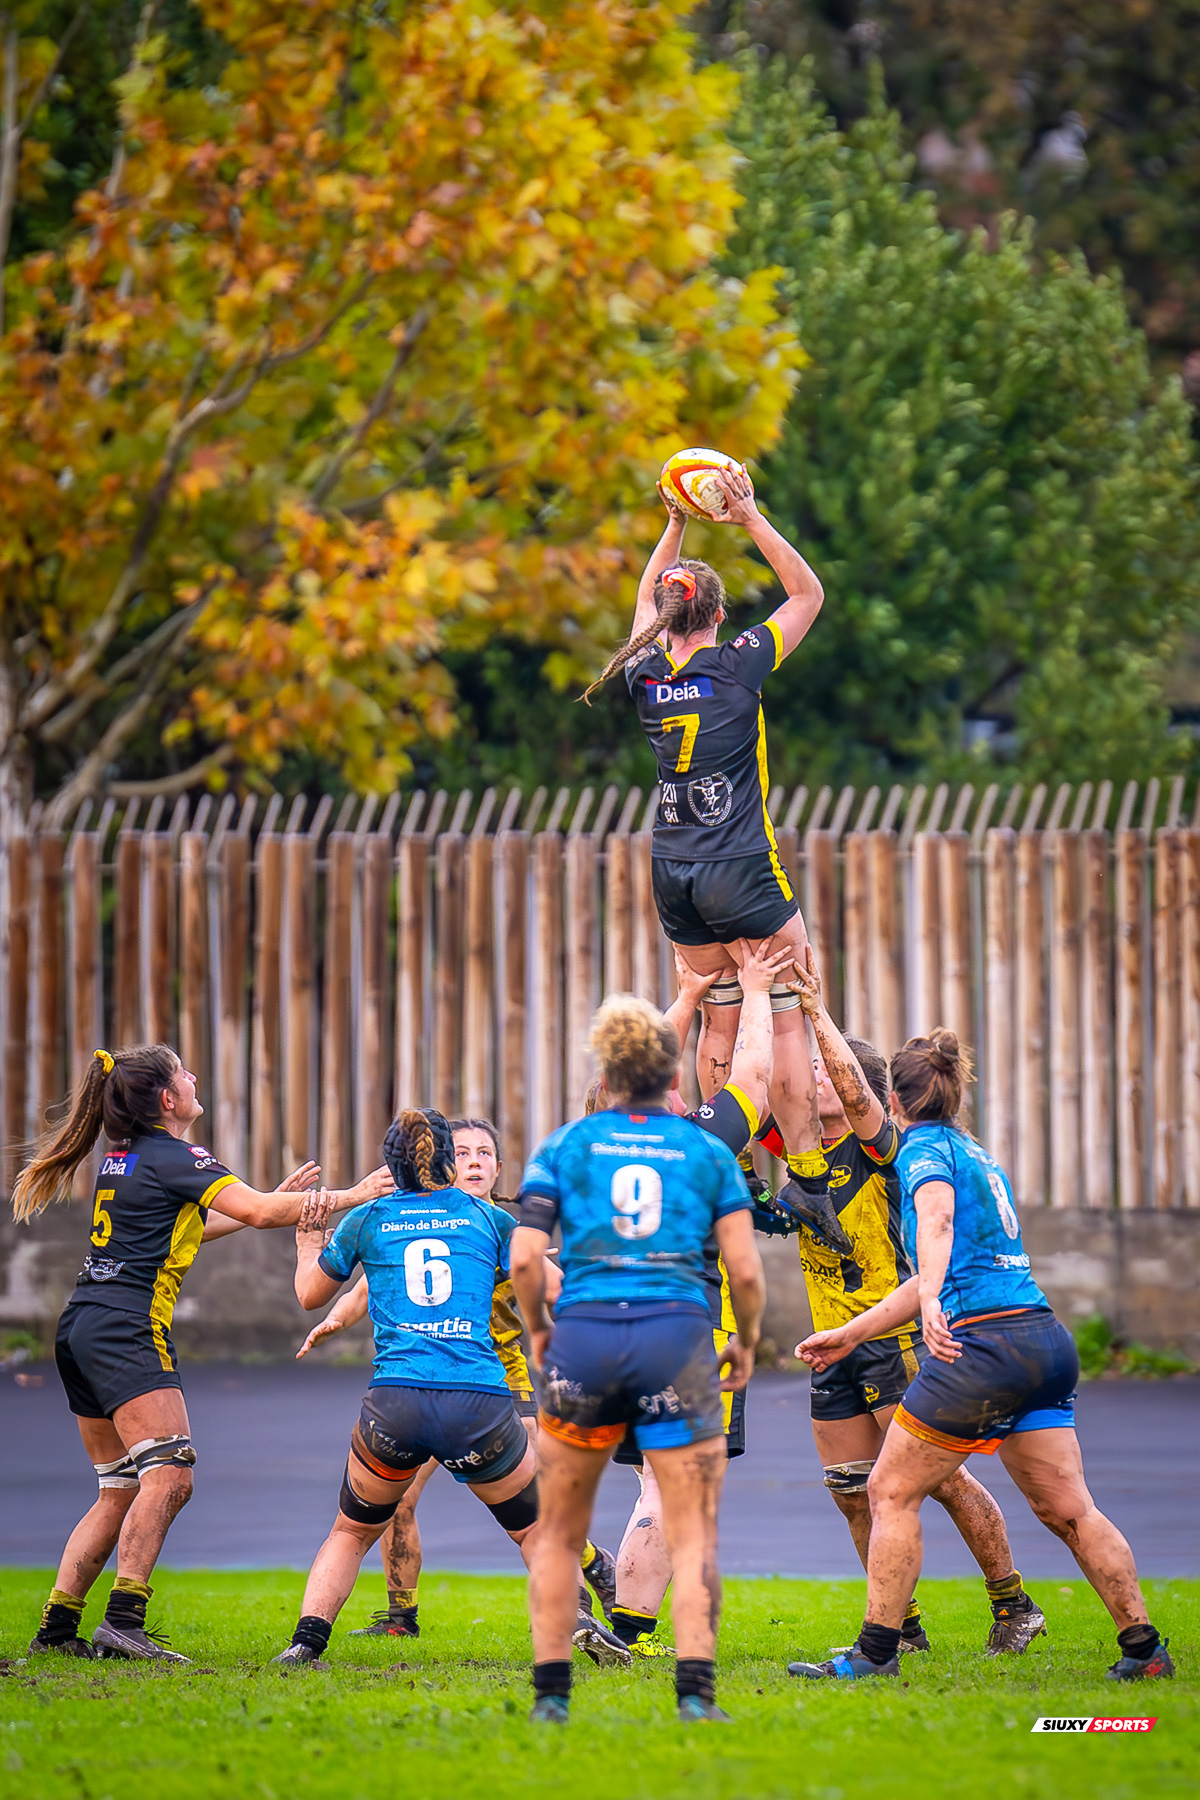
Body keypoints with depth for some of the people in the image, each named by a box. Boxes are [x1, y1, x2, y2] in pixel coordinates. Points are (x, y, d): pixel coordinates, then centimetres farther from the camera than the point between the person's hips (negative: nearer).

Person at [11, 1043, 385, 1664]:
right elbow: (258, 1212, -14)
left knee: (121, 1491, 12)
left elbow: (190, 1227, 32)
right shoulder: (172, 1157, -8)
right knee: (168, 1476, -17)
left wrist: (279, 1200, 28)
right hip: (127, 1329, -10)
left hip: (81, 1329, 10)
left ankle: (56, 1629, 8)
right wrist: (351, 1196, -6)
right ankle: (123, 1622, -28)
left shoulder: (124, 1157, 19)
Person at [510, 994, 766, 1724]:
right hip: (677, 1337, -1)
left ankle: (552, 1693, 11)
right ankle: (695, 1693, -13)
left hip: (582, 1339, 1)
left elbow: (525, 1259, -1)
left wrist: (537, 1330, 16)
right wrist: (748, 1343, 19)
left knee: (560, 1534, 15)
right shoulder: (709, 1154, 9)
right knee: (694, 1540, 2)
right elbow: (746, 1270, 2)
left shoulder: (564, 1148, 9)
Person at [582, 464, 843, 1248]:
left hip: (675, 877, 6)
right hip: (742, 874, -6)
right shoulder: (737, 668, -11)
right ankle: (809, 1178, -8)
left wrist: (676, 527, 23)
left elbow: (647, 600, 25)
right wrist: (752, 518, -1)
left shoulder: (648, 675, 3)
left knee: (720, 1014, 13)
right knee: (792, 1018, -2)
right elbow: (809, 595, 0)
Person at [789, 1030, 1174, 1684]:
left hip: (983, 1345, -8)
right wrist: (850, 1334, 36)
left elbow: (938, 1221, -25)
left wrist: (931, 1301, -42)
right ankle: (1144, 1649, 6)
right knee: (1068, 1508, 9)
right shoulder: (978, 1155, 25)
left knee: (892, 1492, 2)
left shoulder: (924, 1148, -1)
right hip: (1045, 1339, 8)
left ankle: (875, 1653, 2)